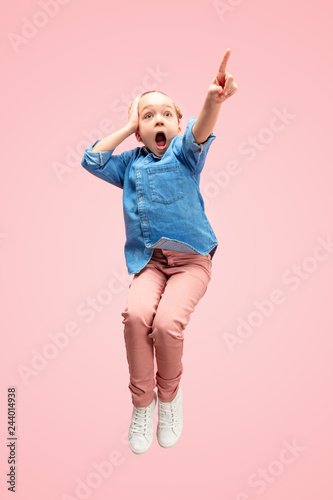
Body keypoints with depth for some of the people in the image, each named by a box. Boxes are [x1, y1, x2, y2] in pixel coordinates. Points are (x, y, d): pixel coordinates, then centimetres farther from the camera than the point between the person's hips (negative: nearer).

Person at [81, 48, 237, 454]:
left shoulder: (185, 153, 5)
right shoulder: (130, 163, 16)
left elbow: (199, 135, -17)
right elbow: (91, 161, 8)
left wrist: (213, 102, -41)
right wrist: (129, 125, 9)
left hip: (190, 258, -2)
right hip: (148, 260, 3)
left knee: (167, 321, -26)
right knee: (136, 314, -26)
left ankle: (169, 394, 7)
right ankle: (142, 402, -1)